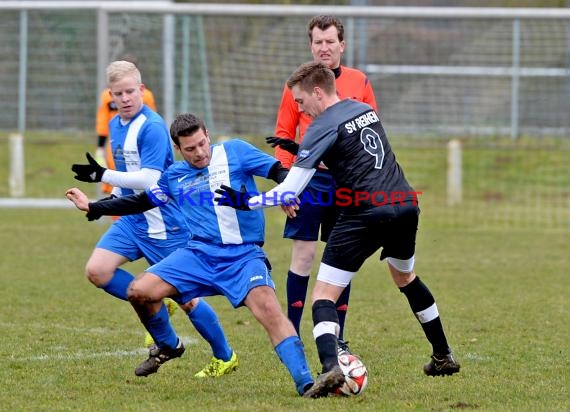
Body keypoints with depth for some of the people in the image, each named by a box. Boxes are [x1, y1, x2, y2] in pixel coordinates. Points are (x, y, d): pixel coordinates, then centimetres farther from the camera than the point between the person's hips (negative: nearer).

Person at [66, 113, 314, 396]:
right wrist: (93, 208, 26)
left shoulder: (234, 151, 0)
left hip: (243, 255, -4)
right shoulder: (174, 176, 12)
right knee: (139, 292, -7)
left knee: (268, 309, -28)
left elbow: (278, 172, -4)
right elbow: (141, 201, 24)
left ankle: (305, 382, -30)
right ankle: (168, 346, 22)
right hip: (199, 253, 4)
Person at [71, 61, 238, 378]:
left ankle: (225, 357, 16)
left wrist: (103, 176, -26)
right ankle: (155, 309, 6)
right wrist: (114, 197, 19)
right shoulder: (116, 125, 9)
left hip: (162, 223, -8)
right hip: (131, 219, 8)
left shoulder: (152, 127, -18)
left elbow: (149, 180, -25)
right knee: (96, 270, -12)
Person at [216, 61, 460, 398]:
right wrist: (298, 151, 24)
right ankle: (444, 357, 40)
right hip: (406, 205, 7)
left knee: (324, 295, -5)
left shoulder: (323, 127, -8)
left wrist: (247, 202, -6)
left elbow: (291, 190, -13)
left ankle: (330, 368, -28)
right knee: (405, 276, 33)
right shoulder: (365, 110, 14)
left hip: (366, 215, -7)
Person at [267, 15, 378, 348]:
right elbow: (283, 135, 3)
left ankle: (337, 337, 13)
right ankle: (292, 334, 3)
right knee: (304, 253, -4)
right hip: (310, 180, -2)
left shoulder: (360, 83, 5)